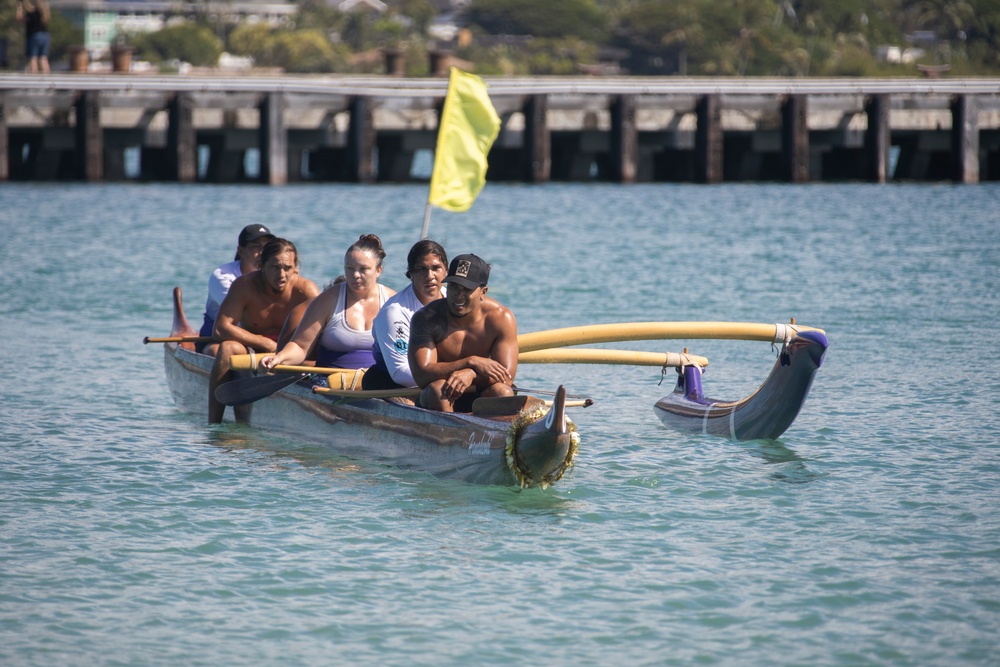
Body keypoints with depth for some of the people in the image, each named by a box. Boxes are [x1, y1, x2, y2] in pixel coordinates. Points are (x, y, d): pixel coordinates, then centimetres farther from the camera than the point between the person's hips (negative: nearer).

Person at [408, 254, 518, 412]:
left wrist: (471, 375, -35)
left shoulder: (501, 318, -7)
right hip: (442, 400, -1)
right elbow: (421, 376, -21)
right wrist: (471, 362, -29)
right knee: (437, 387, -33)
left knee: (502, 392, -30)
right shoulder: (425, 319, -11)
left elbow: (506, 377, -15)